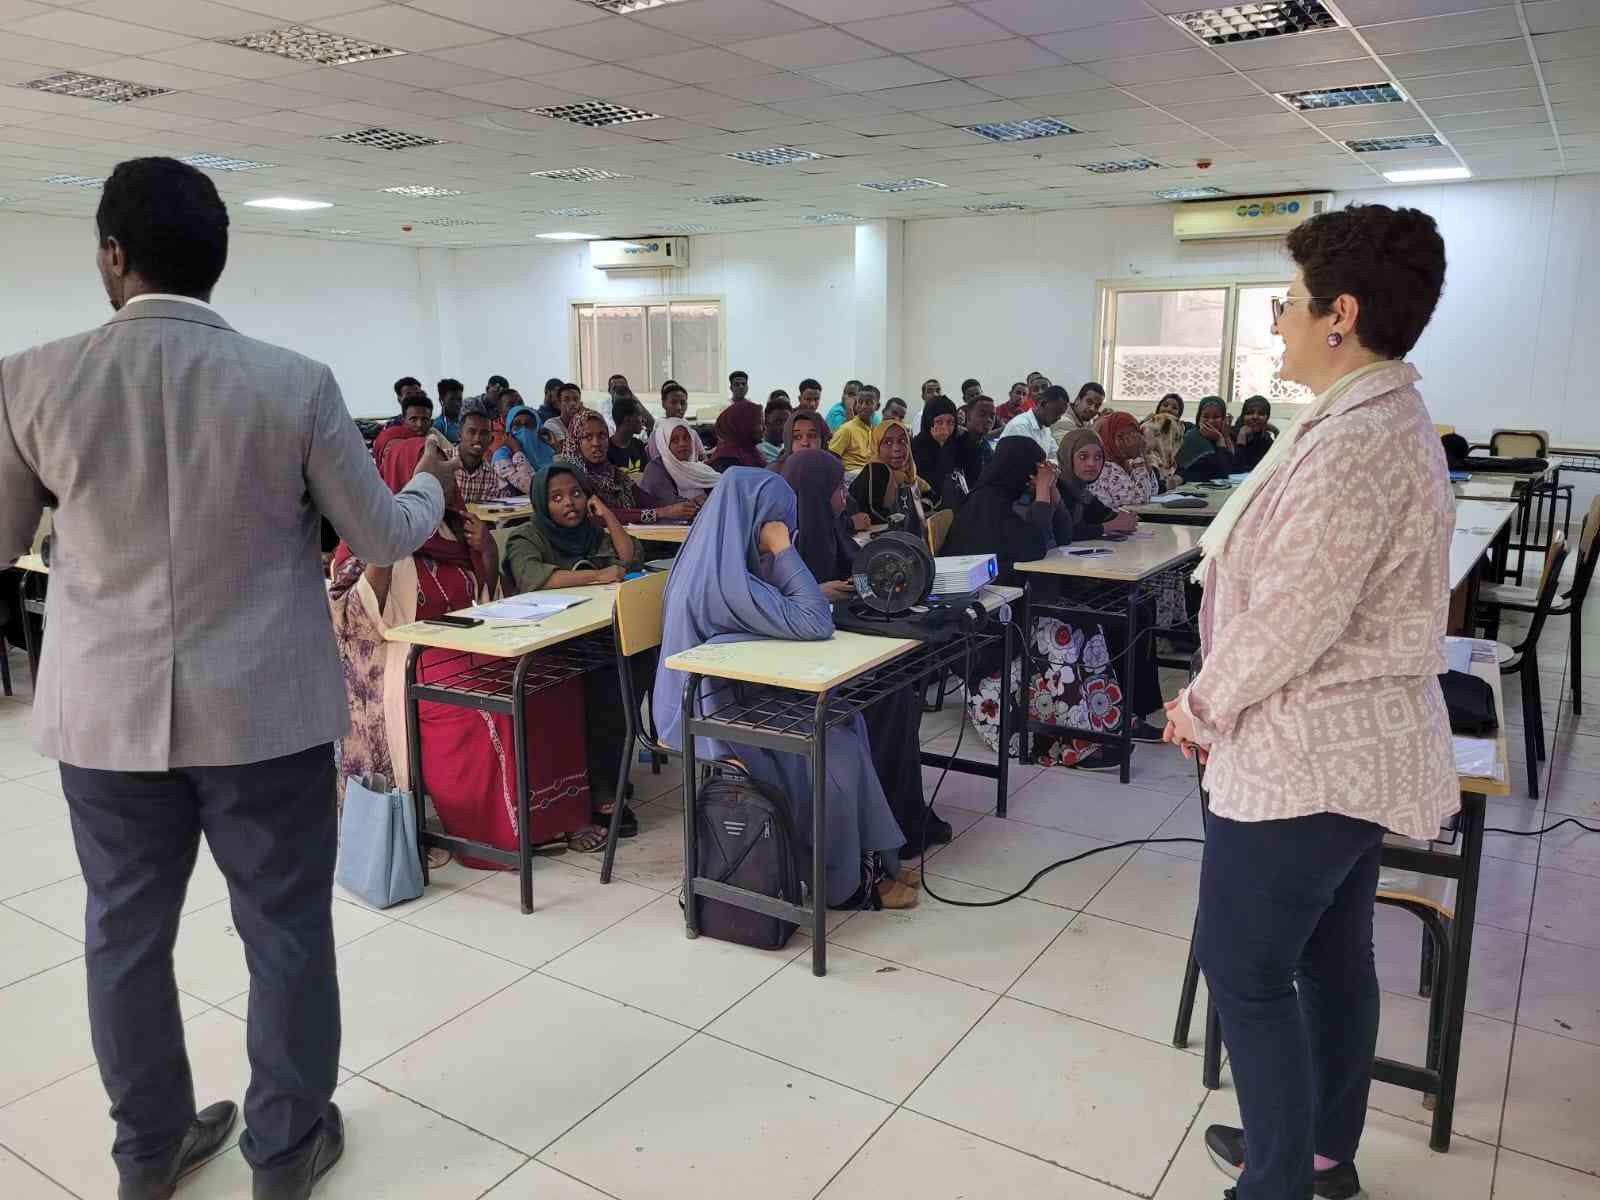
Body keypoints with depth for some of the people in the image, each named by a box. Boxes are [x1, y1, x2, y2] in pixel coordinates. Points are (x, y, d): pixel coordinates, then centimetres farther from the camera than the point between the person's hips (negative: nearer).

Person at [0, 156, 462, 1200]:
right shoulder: (297, 385, -11)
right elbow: (383, 536, -1)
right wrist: (433, 483, 19)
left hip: (107, 713, 2)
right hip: (265, 711, -2)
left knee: (126, 934, 19)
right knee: (286, 931, 13)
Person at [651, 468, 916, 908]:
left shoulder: (717, 558, 5)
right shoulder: (723, 577, -27)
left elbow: (780, 611, 17)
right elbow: (814, 624, -26)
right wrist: (782, 551, -21)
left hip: (732, 694, 10)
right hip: (712, 712, -9)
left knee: (846, 721, 0)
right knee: (837, 755, -11)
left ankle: (870, 856, 6)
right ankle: (840, 883, 7)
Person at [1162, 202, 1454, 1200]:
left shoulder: (1350, 443, -24)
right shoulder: (1392, 420, 10)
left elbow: (1288, 619, -24)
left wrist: (1203, 708, -8)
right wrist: (1221, 703, 12)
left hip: (1305, 756, -10)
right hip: (1358, 744, 10)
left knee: (1244, 966, 3)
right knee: (1333, 958, 20)